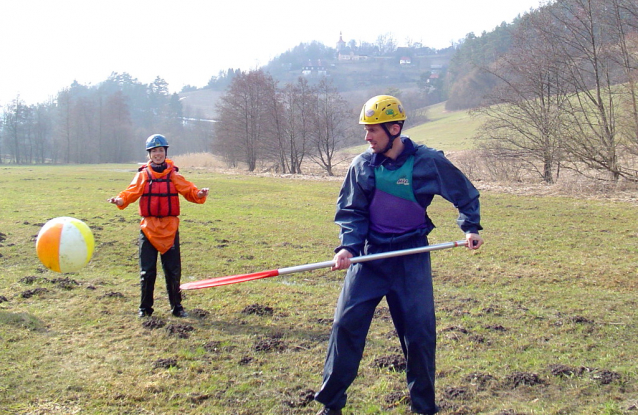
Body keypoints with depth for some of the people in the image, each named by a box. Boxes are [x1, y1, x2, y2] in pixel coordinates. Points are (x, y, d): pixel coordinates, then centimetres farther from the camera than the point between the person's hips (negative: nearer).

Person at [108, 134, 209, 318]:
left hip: (170, 229, 0)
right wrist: (119, 200, -28)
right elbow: (131, 192, -7)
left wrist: (199, 194, -28)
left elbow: (188, 190, -6)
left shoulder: (174, 175, 6)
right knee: (147, 272, 3)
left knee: (173, 271, 5)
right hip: (148, 229, 0)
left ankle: (177, 307, 18)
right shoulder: (143, 175, 5)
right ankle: (145, 308, 16)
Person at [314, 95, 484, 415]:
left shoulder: (428, 161, -7)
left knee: (419, 333, 0)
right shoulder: (362, 166, -1)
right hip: (370, 256, 2)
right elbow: (351, 212, 3)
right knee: (345, 324, -5)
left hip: (412, 259, -2)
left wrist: (471, 227, -2)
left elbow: (465, 194, 8)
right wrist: (347, 246, -13)